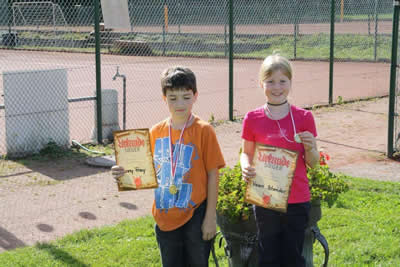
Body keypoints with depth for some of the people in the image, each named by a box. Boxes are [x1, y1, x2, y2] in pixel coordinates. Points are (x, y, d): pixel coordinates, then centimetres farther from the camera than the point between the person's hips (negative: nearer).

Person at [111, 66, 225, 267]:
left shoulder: (203, 131, -10)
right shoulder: (156, 132, 2)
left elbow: (212, 175, -8)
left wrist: (211, 217, -9)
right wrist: (126, 174, -11)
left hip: (195, 217, -4)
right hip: (165, 218, 4)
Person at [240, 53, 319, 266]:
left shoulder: (304, 118, -3)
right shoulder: (253, 119, -3)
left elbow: (312, 163, 4)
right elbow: (246, 153, 8)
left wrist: (309, 148, -17)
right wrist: (246, 167, -13)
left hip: (297, 201, 0)